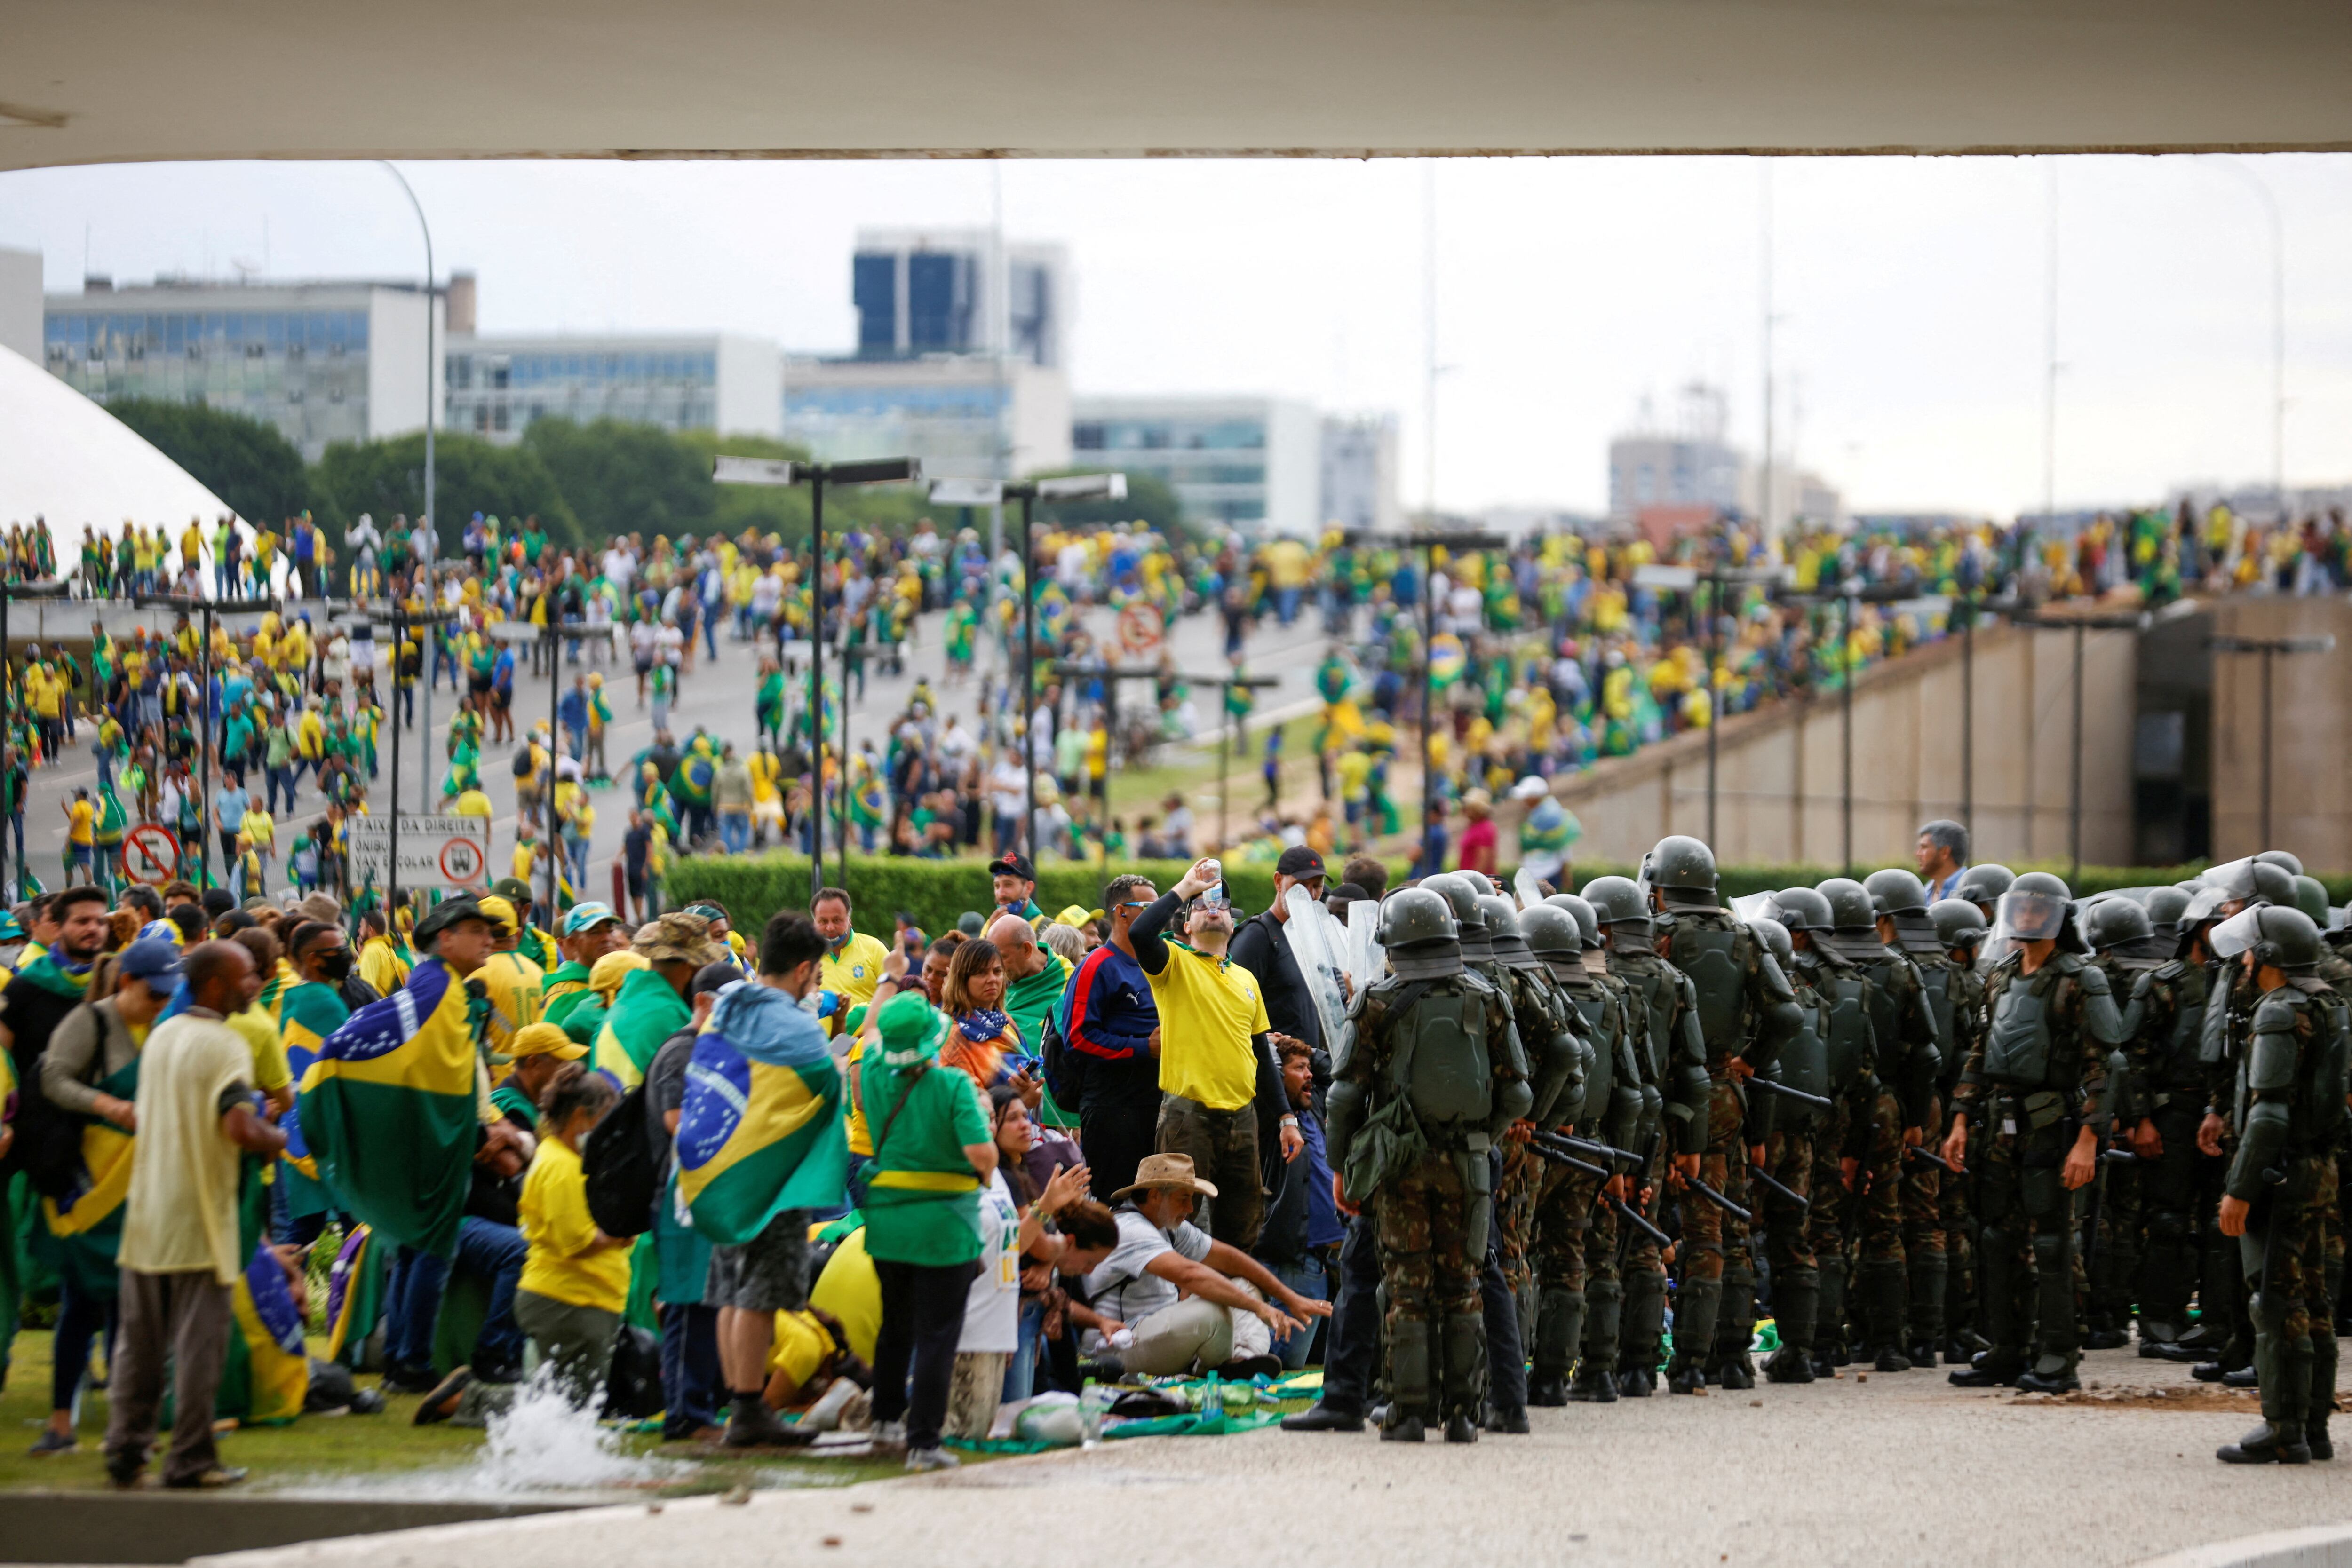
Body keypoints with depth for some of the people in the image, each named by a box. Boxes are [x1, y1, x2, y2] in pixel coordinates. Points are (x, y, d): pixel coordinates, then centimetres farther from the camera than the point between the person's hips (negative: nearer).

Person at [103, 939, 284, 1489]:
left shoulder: (160, 1037, 11)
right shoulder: (225, 1045, -14)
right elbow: (242, 1131, -24)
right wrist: (285, 1141, -5)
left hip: (147, 1213, 7)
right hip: (198, 1214, -7)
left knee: (139, 1339, 11)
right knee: (199, 1340, -1)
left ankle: (125, 1449, 12)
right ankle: (190, 1459, 1)